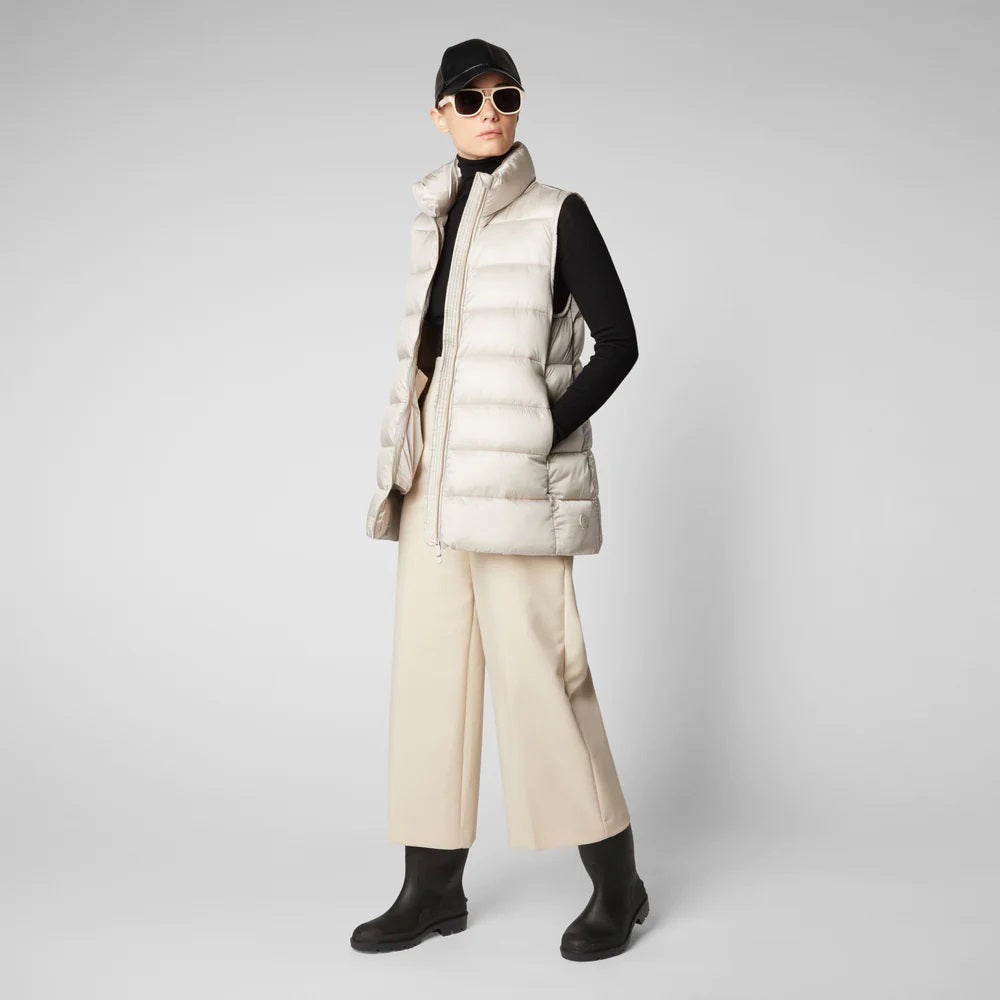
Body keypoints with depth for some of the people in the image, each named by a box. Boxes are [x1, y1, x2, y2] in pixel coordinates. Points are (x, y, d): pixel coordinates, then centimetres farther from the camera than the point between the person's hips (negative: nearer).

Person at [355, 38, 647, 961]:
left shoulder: (558, 215, -3)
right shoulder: (436, 219, 14)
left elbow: (618, 342, -6)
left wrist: (545, 437, -12)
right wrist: (408, 461, 11)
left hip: (515, 481, -6)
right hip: (436, 477, 6)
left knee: (535, 669, -6)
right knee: (429, 669, 6)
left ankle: (617, 883, 10)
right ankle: (435, 887, 17)